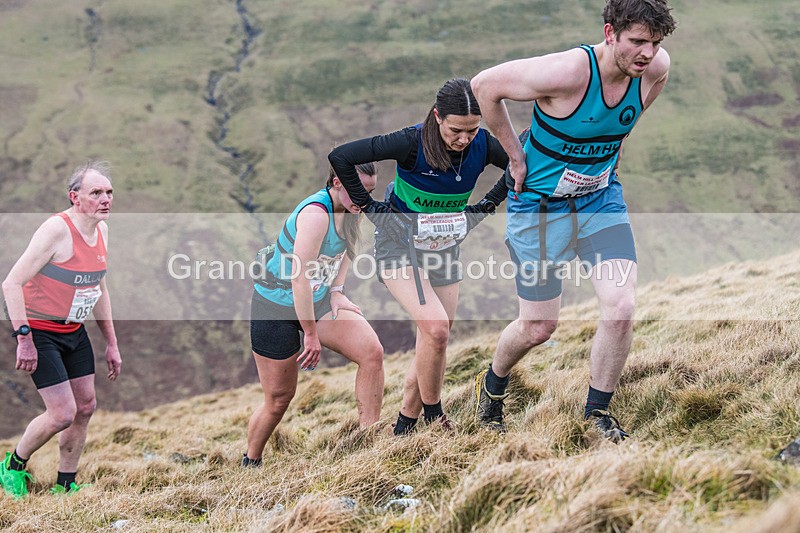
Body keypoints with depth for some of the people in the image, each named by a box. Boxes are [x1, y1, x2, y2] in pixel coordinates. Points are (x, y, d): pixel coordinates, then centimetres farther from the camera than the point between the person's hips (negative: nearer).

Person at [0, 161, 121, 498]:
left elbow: (99, 289, 16)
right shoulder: (56, 230, -23)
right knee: (62, 414, -10)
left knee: (86, 406, 9)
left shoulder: (101, 230, 3)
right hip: (40, 332, -8)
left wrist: (111, 343, 16)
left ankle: (65, 486, 23)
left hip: (74, 331, 8)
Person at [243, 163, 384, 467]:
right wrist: (311, 335, -22)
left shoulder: (349, 207, -3)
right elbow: (300, 278, -29)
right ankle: (250, 463, 26)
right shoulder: (316, 213, -29)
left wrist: (336, 290, 8)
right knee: (279, 398, 2)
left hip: (320, 300, 7)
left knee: (372, 352, -16)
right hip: (277, 309, -7)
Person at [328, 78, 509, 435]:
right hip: (400, 244, -5)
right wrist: (368, 207, -14)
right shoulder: (413, 143, -26)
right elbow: (340, 157, -21)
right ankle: (433, 416, -2)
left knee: (435, 340, 5)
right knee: (435, 328, -22)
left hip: (445, 247, 5)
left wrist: (485, 206, 2)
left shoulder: (483, 145, -14)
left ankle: (406, 425, 21)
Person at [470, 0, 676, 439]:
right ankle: (492, 384, 40)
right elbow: (484, 85, -17)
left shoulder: (656, 67, -13)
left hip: (601, 199, 4)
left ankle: (596, 412, 12)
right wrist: (516, 155, -10)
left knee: (621, 309, -12)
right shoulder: (566, 72, -30)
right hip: (539, 203, -4)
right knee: (539, 328, 6)